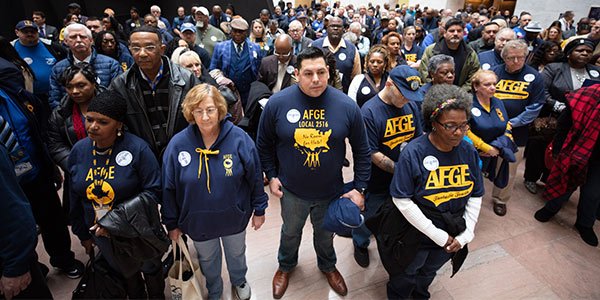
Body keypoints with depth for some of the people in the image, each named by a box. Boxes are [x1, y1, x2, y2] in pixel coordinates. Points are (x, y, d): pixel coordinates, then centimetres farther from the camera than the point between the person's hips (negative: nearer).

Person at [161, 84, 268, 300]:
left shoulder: (239, 139, -21)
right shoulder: (178, 144, -19)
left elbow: (255, 177, -10)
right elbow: (168, 189, -8)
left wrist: (259, 210, -3)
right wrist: (172, 223, 0)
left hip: (234, 217, 0)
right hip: (198, 221, 1)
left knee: (236, 253, 28)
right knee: (207, 259, 27)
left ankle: (239, 280, 61)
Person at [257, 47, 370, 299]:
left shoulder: (347, 106, -16)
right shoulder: (277, 103, -17)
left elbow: (362, 151, -5)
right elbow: (264, 144, -2)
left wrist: (360, 188, -6)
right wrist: (271, 176, -2)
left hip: (331, 191, 1)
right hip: (291, 190, 0)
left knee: (325, 233, 25)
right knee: (291, 232, 26)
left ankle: (327, 265, 58)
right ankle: (286, 265, 57)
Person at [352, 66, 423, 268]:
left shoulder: (411, 105, -6)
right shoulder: (369, 111, -23)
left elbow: (420, 138, 4)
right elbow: (374, 155, -22)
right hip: (377, 182, -4)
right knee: (368, 216, 19)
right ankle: (360, 244, 49)